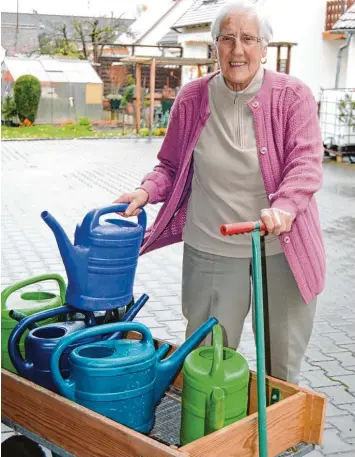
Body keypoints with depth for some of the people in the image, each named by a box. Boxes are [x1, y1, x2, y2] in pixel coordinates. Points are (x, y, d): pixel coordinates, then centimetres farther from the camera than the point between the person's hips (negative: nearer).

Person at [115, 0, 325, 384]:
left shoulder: (293, 97, -5)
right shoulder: (192, 99, 1)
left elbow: (306, 162, -15)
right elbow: (172, 165, 9)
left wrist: (284, 207, -33)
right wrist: (147, 191, -11)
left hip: (283, 246, 0)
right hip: (212, 249, 1)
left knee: (283, 359, 15)